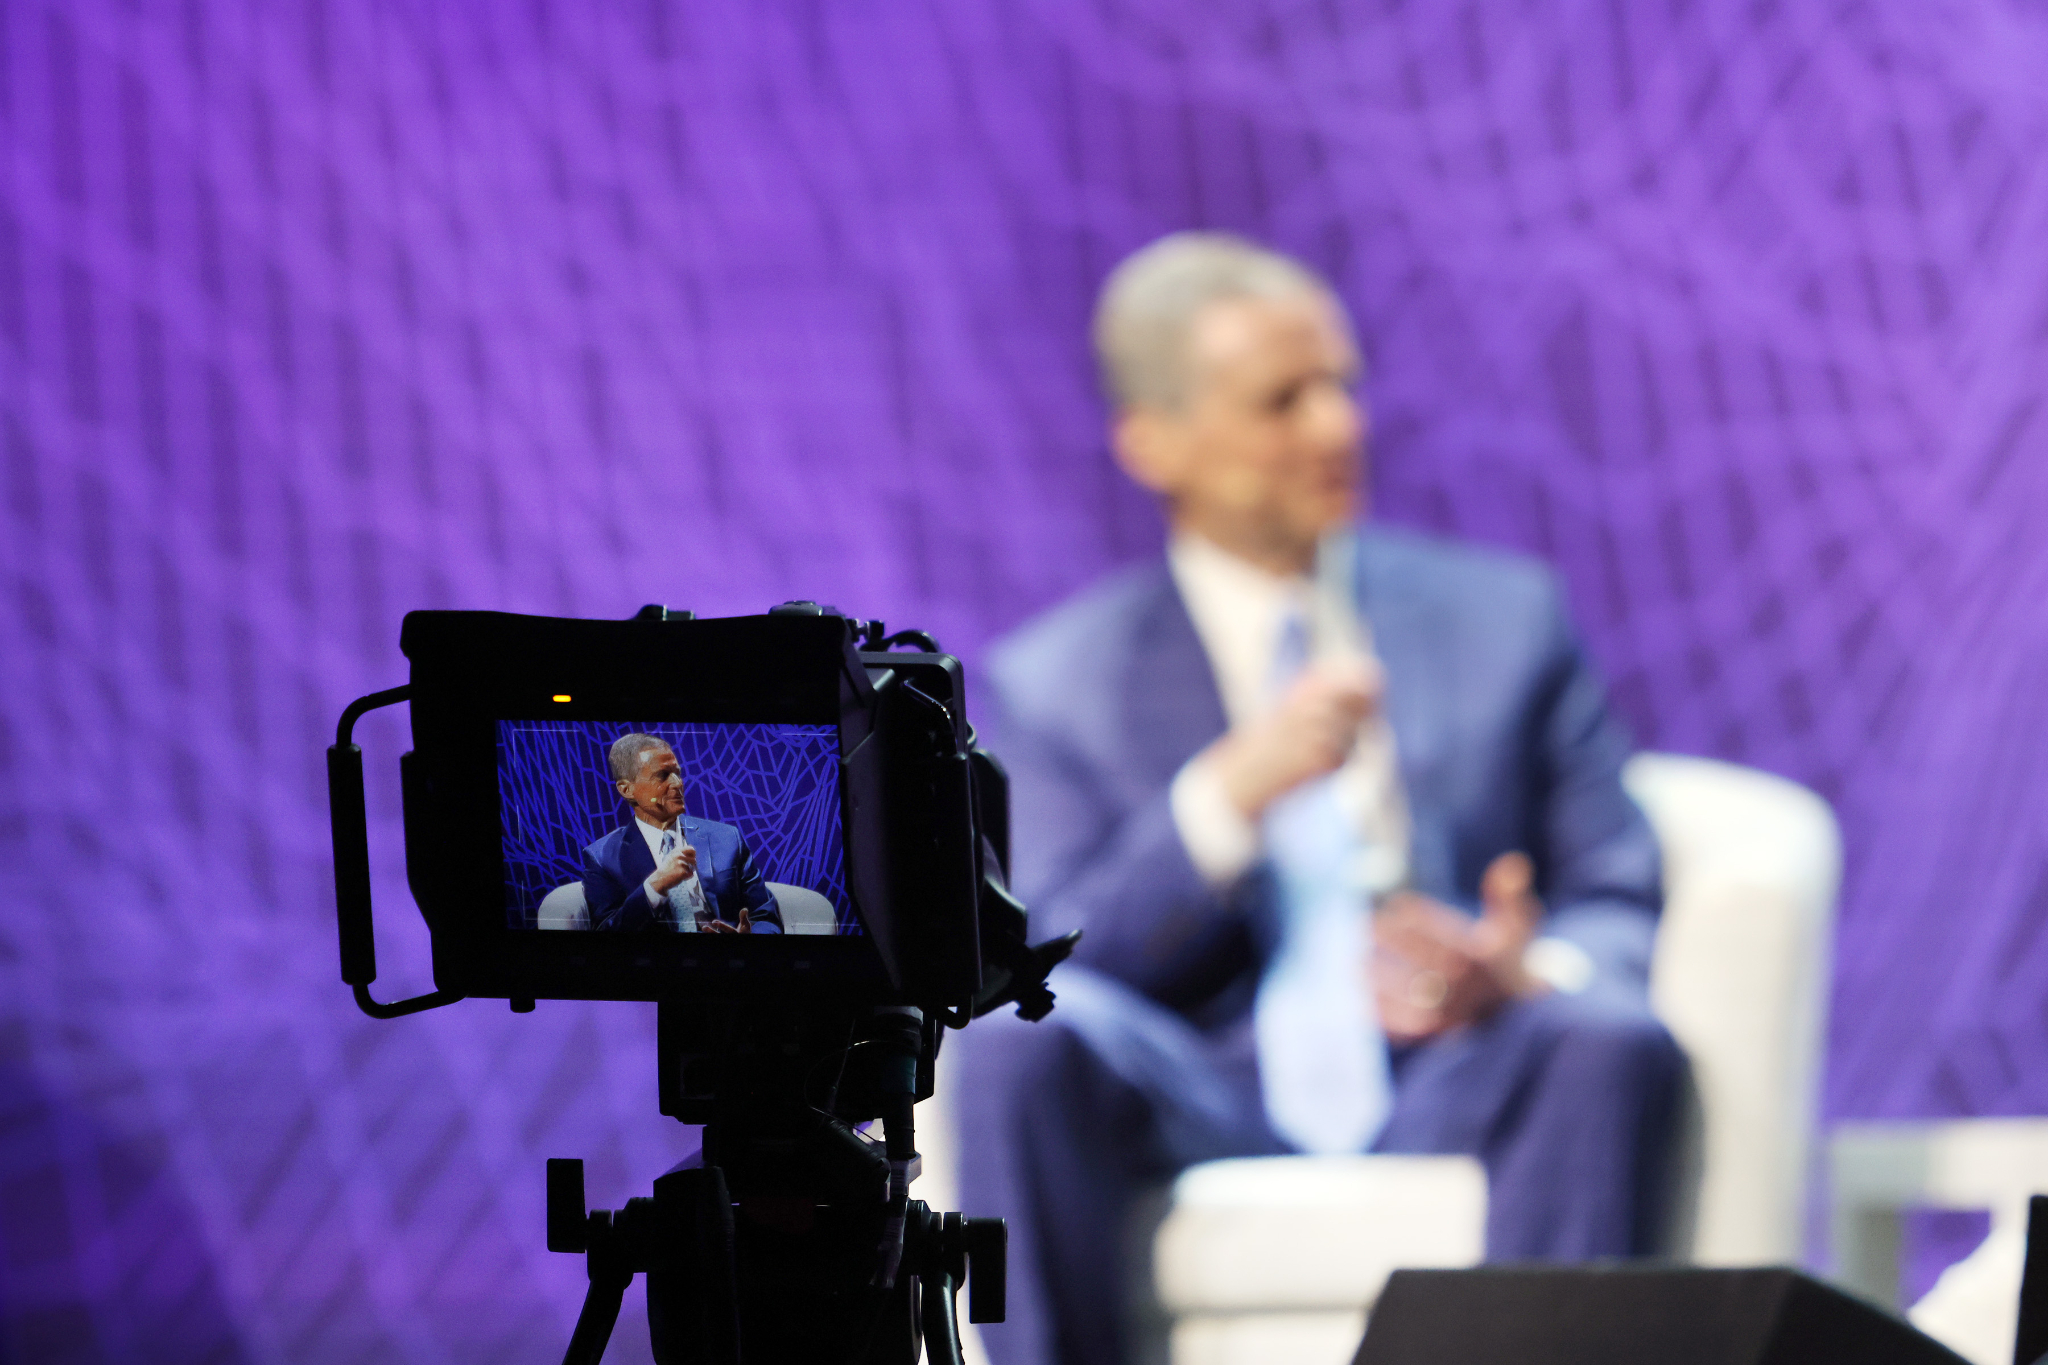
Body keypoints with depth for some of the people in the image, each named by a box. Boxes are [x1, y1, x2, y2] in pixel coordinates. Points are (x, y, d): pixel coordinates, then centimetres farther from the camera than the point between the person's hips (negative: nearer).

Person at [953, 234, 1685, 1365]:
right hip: (1203, 1116, -1)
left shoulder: (1506, 614, 16)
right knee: (1020, 1046, -33)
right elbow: (1060, 966, -1)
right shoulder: (1053, 681, 12)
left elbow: (1622, 910, 11)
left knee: (1615, 1041, -32)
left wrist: (1529, 978, -14)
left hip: (1454, 1093, 1)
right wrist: (1230, 792, -17)